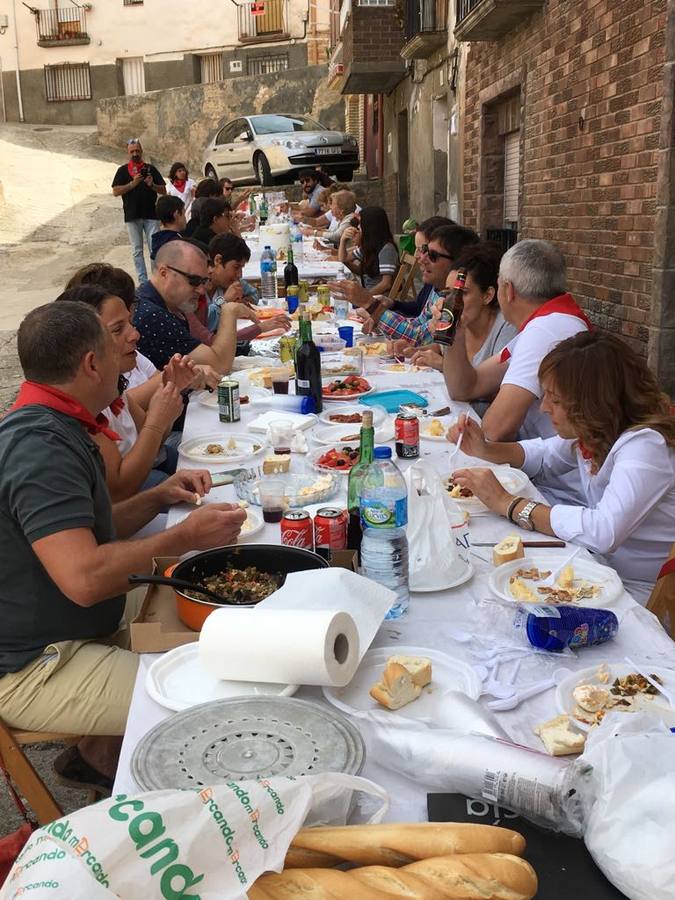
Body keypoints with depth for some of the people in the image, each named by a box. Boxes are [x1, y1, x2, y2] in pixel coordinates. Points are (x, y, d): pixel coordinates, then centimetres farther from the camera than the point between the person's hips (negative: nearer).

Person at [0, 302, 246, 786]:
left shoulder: (53, 428, 9)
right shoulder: (40, 447, -24)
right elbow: (84, 577, -32)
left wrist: (158, 498, 4)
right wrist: (185, 536, -20)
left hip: (76, 632, 10)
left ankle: (100, 750, 18)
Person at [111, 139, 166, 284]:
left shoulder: (151, 169, 10)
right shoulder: (123, 170, 7)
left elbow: (163, 190, 9)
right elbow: (115, 192, -3)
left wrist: (152, 185, -11)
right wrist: (132, 184, -14)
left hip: (151, 214, 0)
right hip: (132, 216, 0)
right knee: (137, 250, 5)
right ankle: (143, 281, 11)